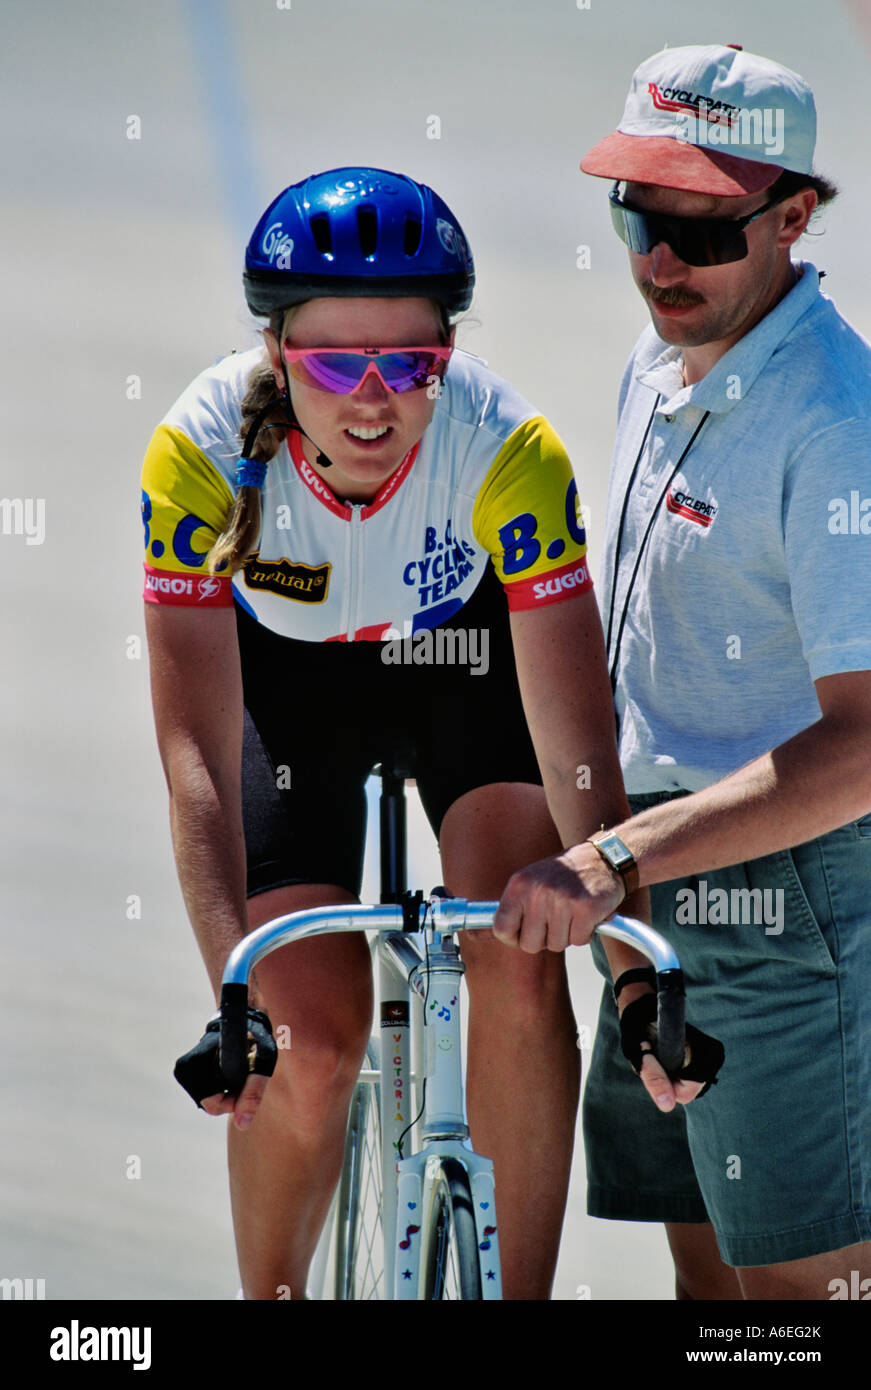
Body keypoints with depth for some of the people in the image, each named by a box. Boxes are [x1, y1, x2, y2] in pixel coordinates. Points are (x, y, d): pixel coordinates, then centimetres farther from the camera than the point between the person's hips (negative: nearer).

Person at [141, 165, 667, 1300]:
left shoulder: (509, 450, -35)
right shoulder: (203, 452, -35)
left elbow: (577, 752, -34)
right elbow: (196, 755, -37)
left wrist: (641, 972, -42)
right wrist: (233, 988, -48)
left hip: (468, 650, 0)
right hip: (288, 670, 0)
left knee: (522, 962, -21)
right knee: (310, 1038, -11)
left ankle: (522, 1292, -6)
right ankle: (271, 1294, 14)